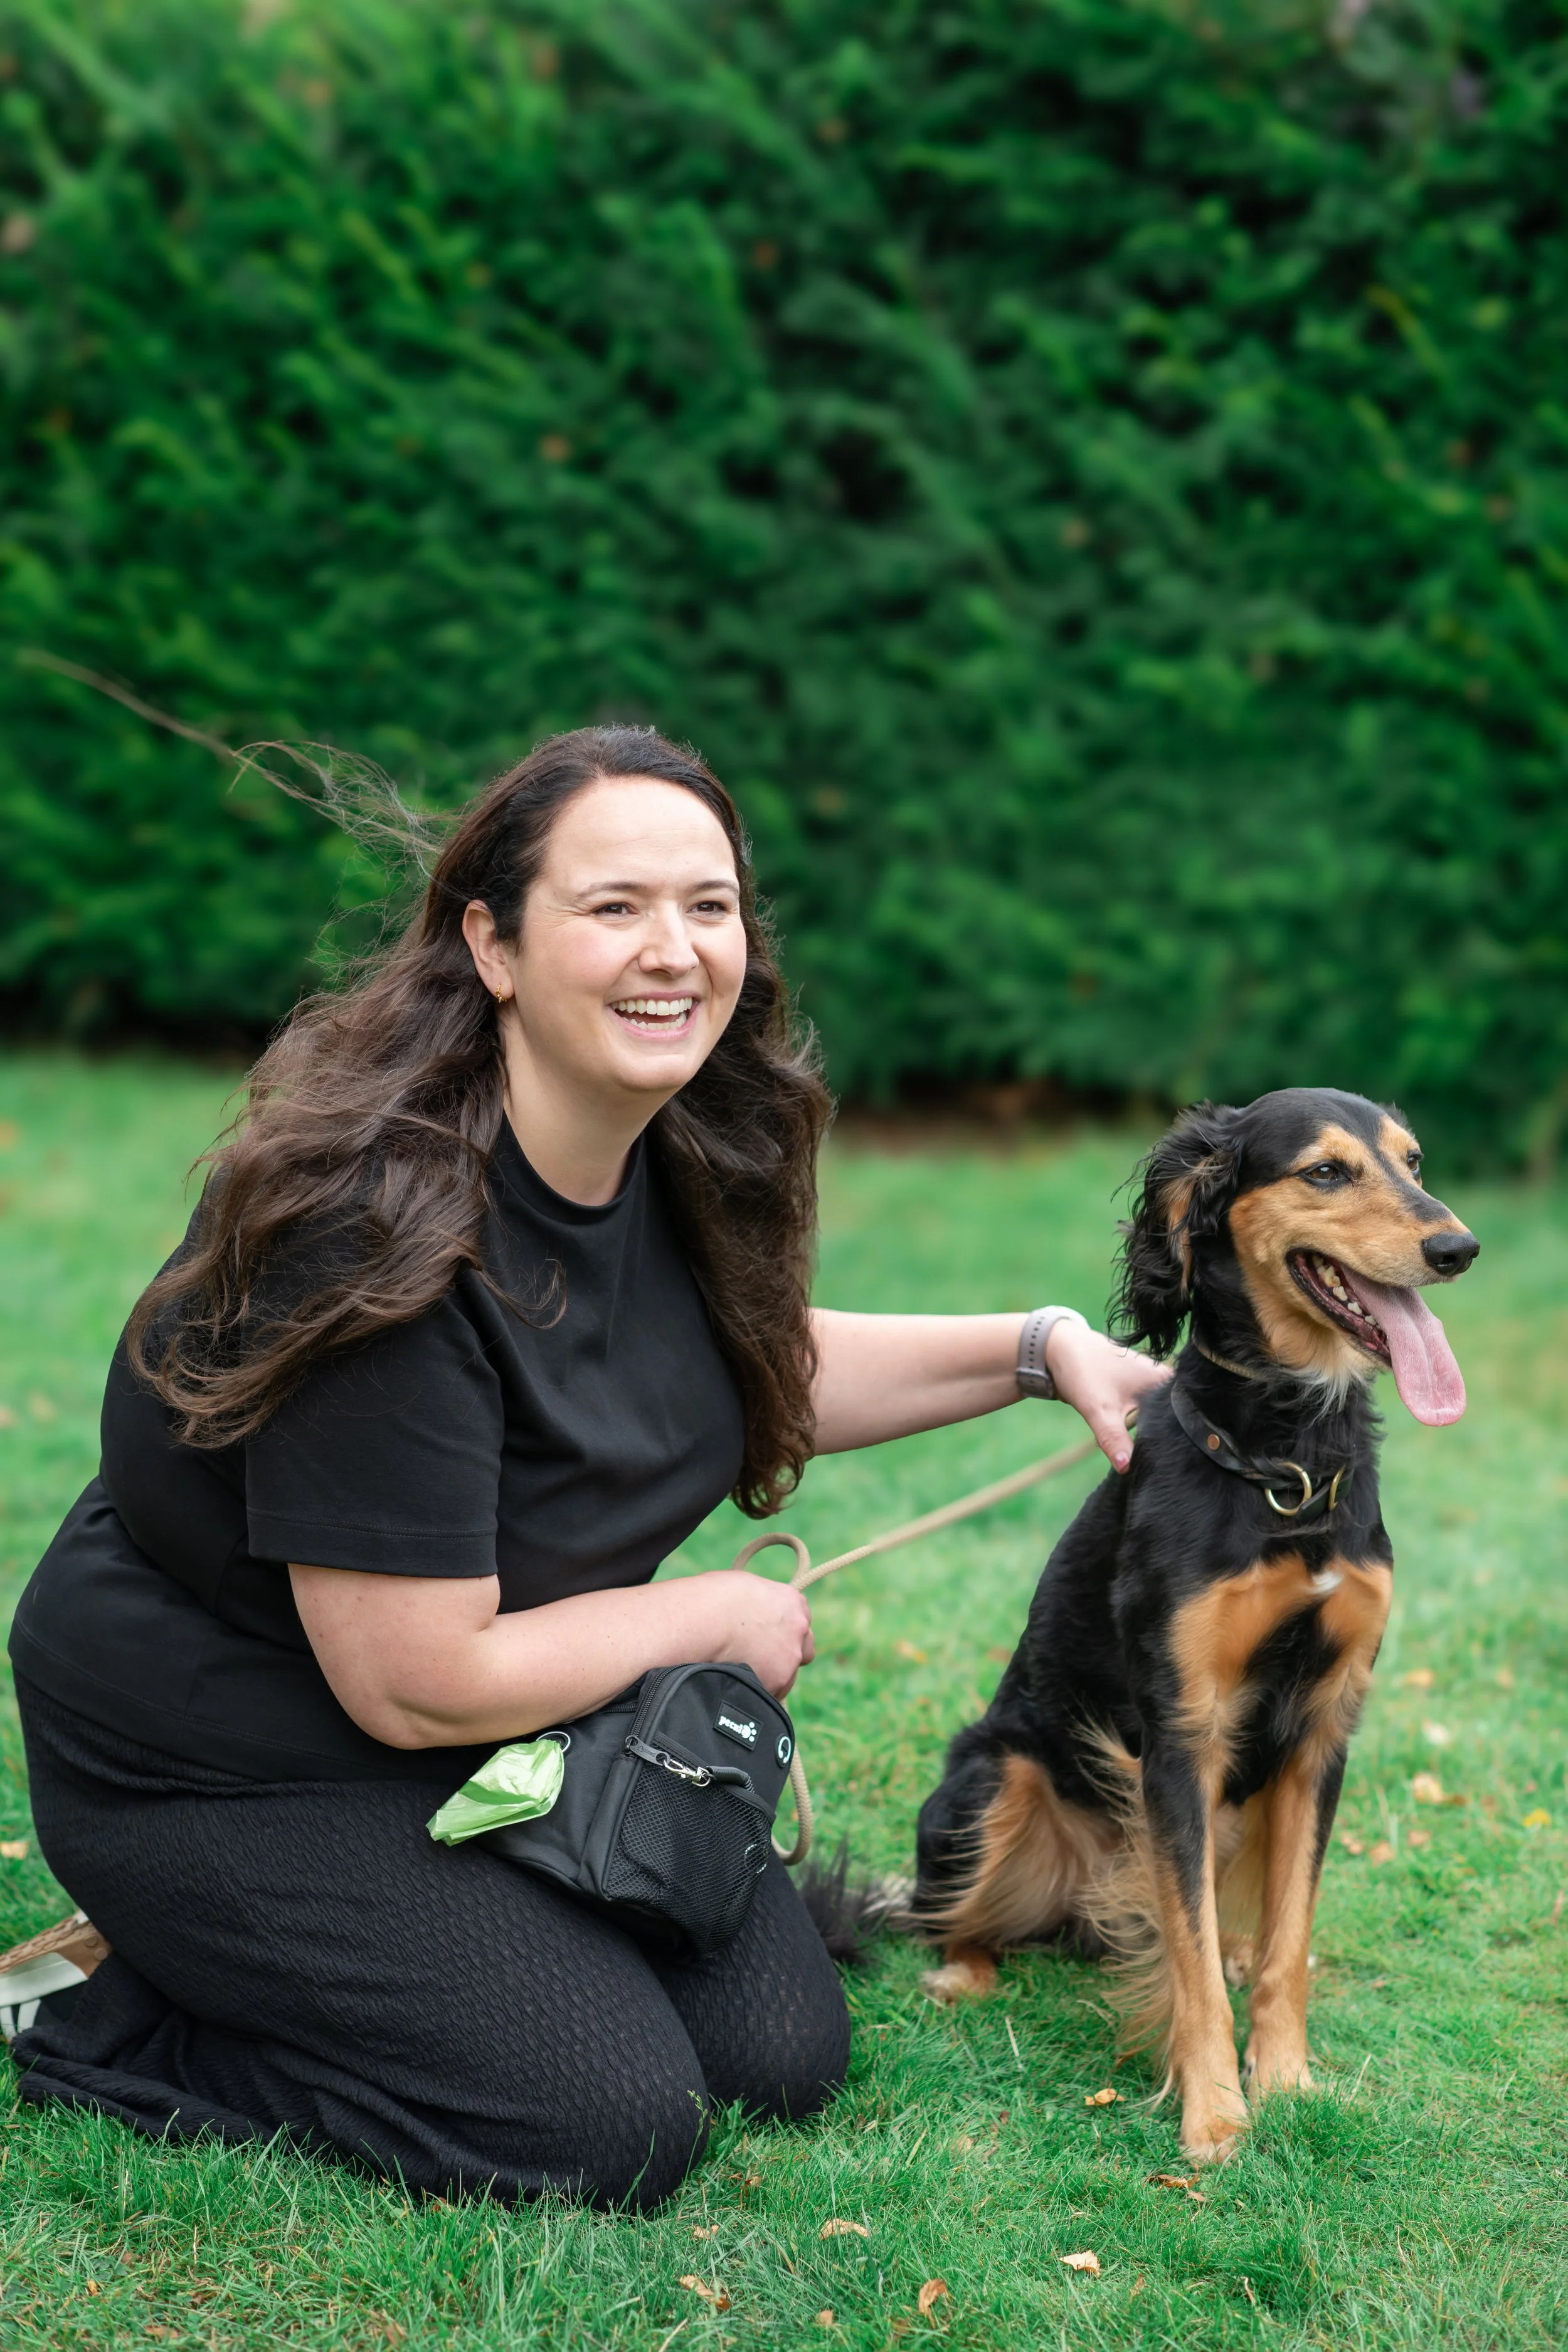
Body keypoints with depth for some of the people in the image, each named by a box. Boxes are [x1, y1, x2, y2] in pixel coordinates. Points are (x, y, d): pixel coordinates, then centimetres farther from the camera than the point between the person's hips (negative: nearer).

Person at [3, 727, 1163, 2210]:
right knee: (616, 2128, -16)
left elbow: (763, 1362, 18)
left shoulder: (671, 1153, -5)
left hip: (503, 1726, 9)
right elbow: (419, 1684, -27)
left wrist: (1040, 1347, 5)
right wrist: (718, 1617, -13)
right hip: (227, 1766, -9)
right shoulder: (386, 1229, -31)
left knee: (783, 2049, 5)